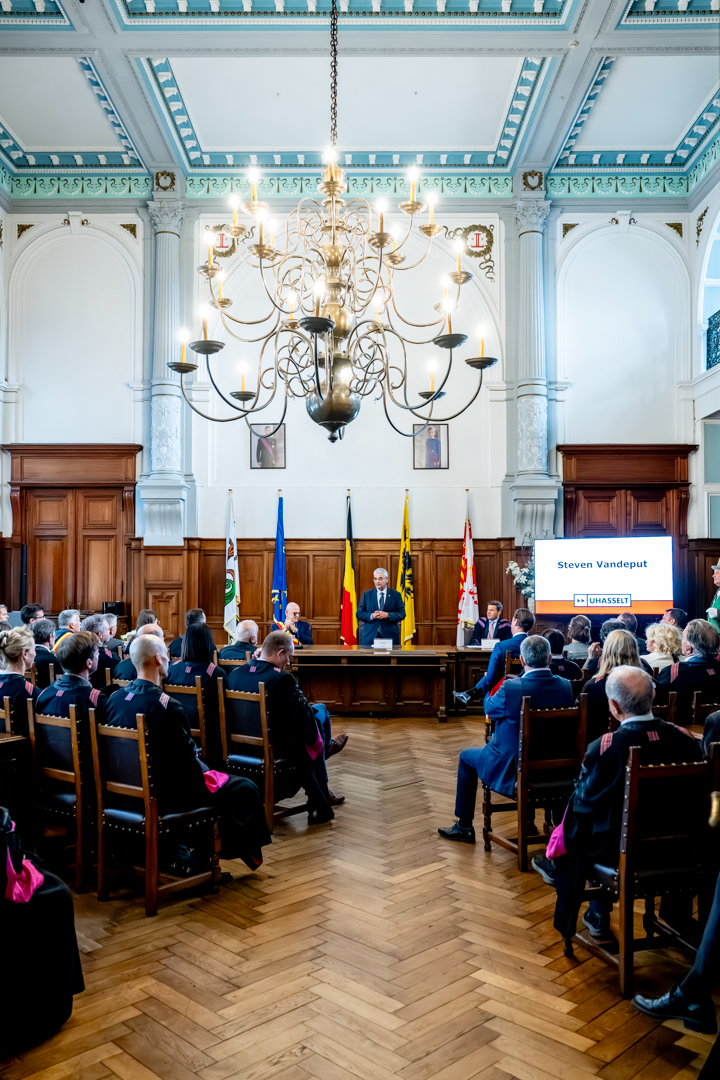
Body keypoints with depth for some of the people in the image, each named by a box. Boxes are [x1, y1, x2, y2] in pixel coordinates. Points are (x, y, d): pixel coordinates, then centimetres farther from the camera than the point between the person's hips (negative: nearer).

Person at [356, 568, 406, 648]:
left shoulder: (396, 595, 7)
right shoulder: (366, 594, 9)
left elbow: (402, 614, 3)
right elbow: (359, 613, 6)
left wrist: (388, 615, -14)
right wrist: (371, 616, -13)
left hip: (390, 635, 0)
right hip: (370, 636, 0)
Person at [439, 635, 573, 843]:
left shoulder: (511, 687, -26)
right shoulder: (565, 686, -12)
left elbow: (489, 709, -5)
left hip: (512, 771, -5)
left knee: (467, 757, 21)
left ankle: (464, 828, 29)